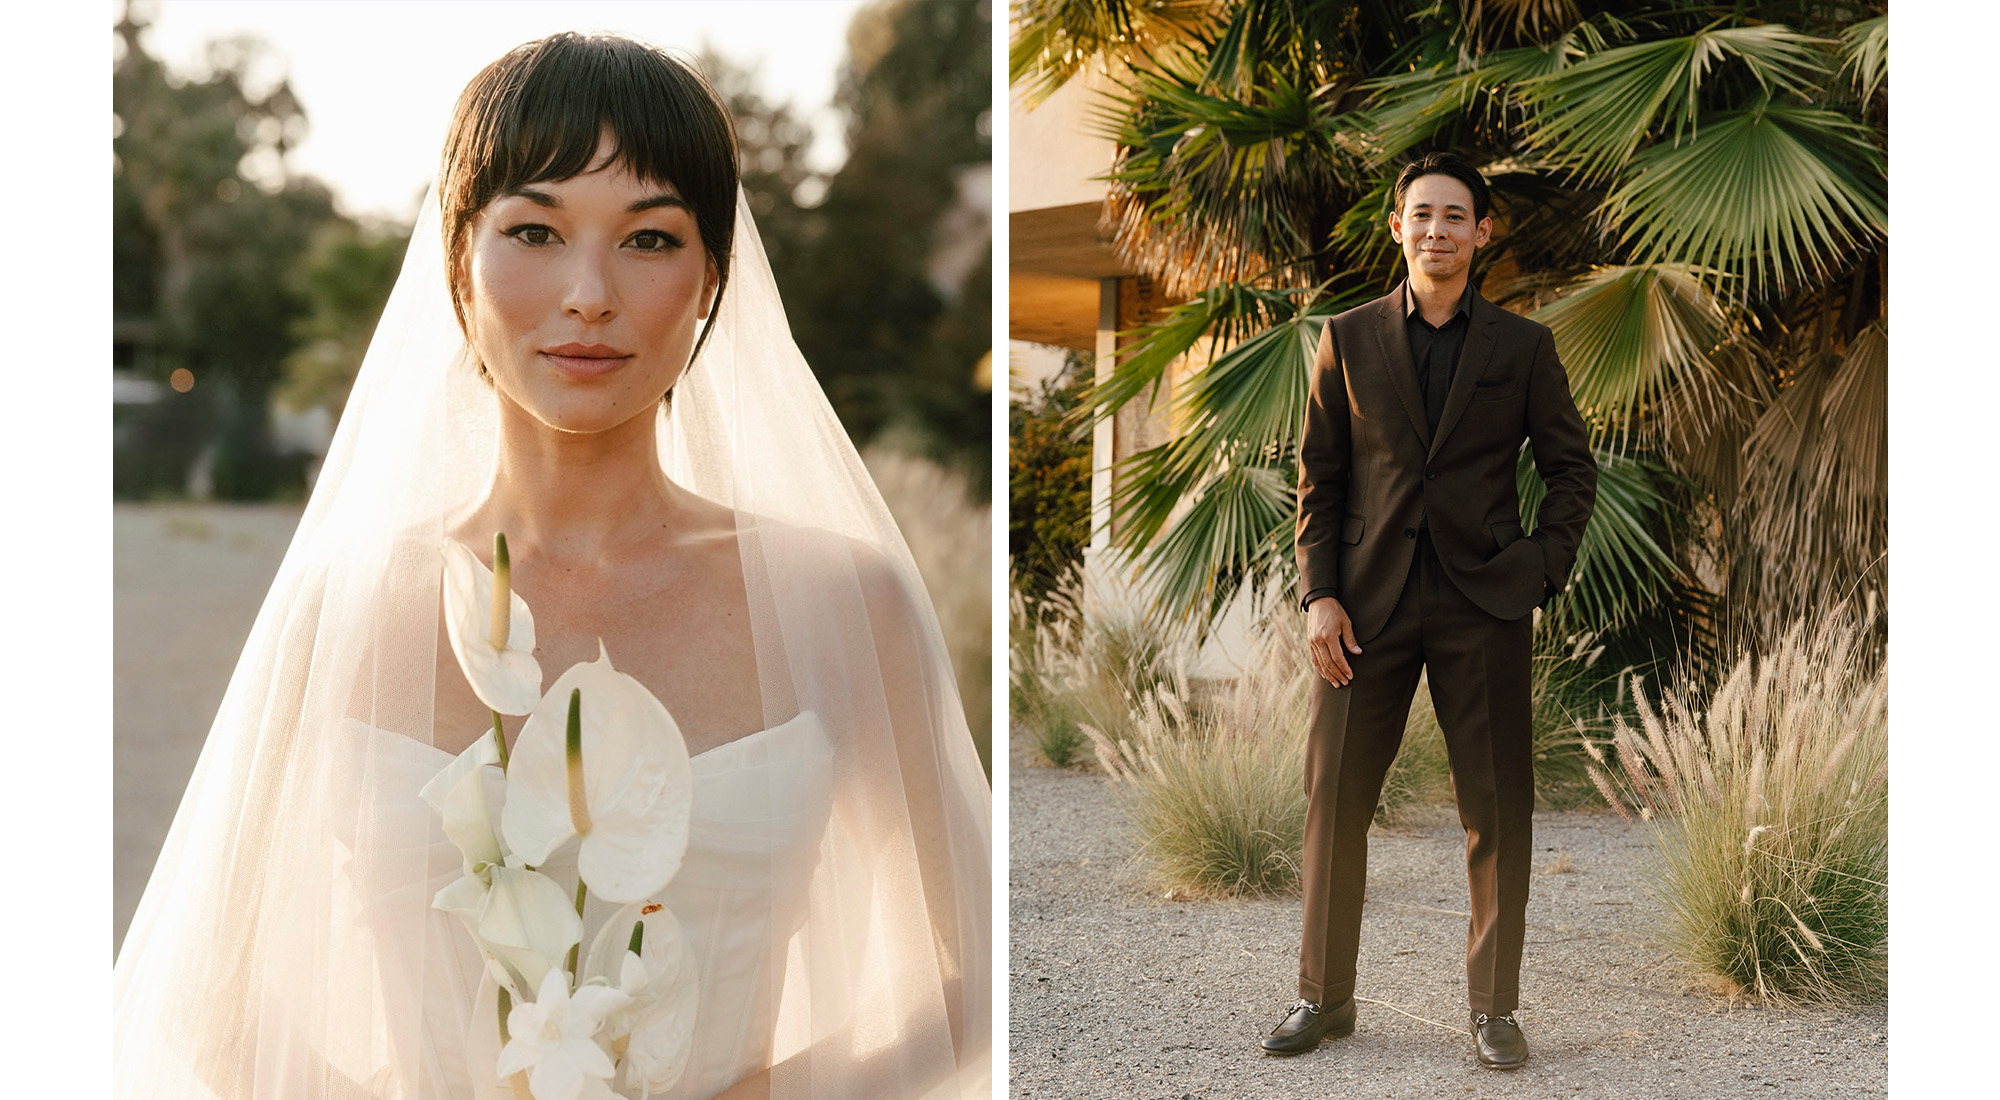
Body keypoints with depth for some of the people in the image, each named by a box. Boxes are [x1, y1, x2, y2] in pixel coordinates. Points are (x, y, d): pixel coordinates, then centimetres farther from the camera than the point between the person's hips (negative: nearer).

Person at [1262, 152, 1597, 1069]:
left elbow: (1573, 468, 11)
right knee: (1334, 800, 3)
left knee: (1497, 811, 1)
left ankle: (1494, 1007, 13)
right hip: (1367, 603, 1)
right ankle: (1323, 996, 16)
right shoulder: (1348, 340, 7)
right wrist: (1319, 594, -3)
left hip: (1482, 605, 0)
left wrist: (1543, 571, -2)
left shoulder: (1521, 347, 6)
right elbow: (1318, 477, 6)